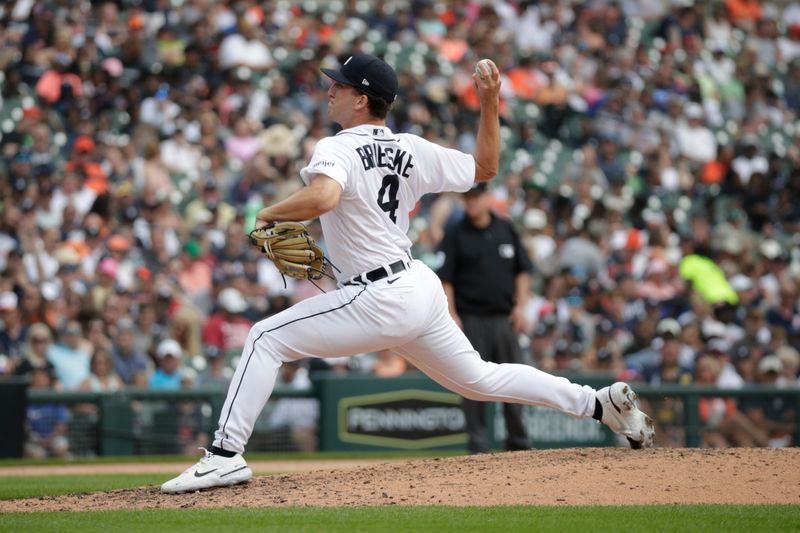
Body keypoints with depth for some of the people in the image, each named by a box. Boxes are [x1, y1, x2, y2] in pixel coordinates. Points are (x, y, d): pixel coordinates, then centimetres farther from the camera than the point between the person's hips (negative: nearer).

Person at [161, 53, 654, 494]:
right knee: (480, 380, 22)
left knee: (267, 338, -5)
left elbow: (321, 198, -33)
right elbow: (486, 168, 17)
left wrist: (270, 214, -16)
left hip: (380, 299, -8)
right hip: (422, 289, 8)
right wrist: (490, 105, 14)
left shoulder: (338, 149, -12)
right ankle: (602, 403, 20)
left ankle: (225, 456, -12)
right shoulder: (411, 151, 9)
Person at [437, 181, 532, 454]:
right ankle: (478, 443, 3)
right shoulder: (455, 235, -1)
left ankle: (518, 442, 13)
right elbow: (445, 279, -3)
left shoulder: (506, 229, 10)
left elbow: (522, 270, 14)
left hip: (504, 318, 3)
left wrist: (520, 306, 4)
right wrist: (452, 316, -11)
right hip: (471, 318, -3)